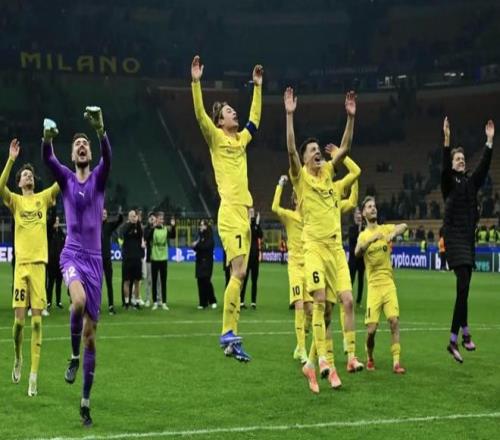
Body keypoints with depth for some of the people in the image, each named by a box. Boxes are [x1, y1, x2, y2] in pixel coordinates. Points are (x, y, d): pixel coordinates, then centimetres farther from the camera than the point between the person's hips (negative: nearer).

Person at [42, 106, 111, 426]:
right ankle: (74, 356, -8)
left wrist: (101, 131, -36)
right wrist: (47, 139, -36)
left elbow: (108, 157, -16)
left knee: (91, 333, 3)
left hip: (94, 258, 1)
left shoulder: (98, 178, 5)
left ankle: (86, 401, 13)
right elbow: (48, 160, -14)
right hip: (72, 254, -1)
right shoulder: (66, 178, 6)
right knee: (78, 300, -35)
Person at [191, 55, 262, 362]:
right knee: (239, 272, -16)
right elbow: (200, 114, -11)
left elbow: (255, 117, 35)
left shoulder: (241, 139, 20)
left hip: (244, 213, 7)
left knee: (239, 274, 5)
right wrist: (196, 82, -17)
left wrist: (258, 86, 37)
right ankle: (229, 333, -13)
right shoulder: (216, 138, 2)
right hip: (230, 213, -7)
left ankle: (230, 336, 7)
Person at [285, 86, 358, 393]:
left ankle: (312, 363, 14)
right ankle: (325, 361, -24)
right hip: (314, 245, -5)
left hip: (335, 246, 5)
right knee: (319, 300, -20)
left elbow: (346, 147, 9)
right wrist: (290, 115, -23)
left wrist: (351, 116, 0)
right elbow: (290, 149, -15)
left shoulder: (327, 171, 14)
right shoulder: (300, 176, 0)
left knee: (328, 307, 6)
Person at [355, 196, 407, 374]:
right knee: (371, 328, -6)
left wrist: (394, 233, -29)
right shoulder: (363, 235, 6)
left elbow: (403, 226, -8)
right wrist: (369, 240, -33)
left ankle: (396, 362, -12)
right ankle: (369, 359, 18)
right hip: (373, 285, -1)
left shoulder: (385, 228, 10)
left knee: (394, 321, -13)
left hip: (388, 283, 1)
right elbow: (357, 252, -15)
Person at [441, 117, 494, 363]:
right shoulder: (449, 182, 0)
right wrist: (447, 140, -30)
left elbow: (484, 166, 5)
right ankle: (464, 333, -10)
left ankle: (454, 340, 12)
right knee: (463, 286, -18)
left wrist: (489, 141, -2)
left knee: (464, 289, 6)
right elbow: (444, 167, -18)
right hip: (454, 237, -6)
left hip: (469, 238, 6)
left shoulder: (471, 182, 14)